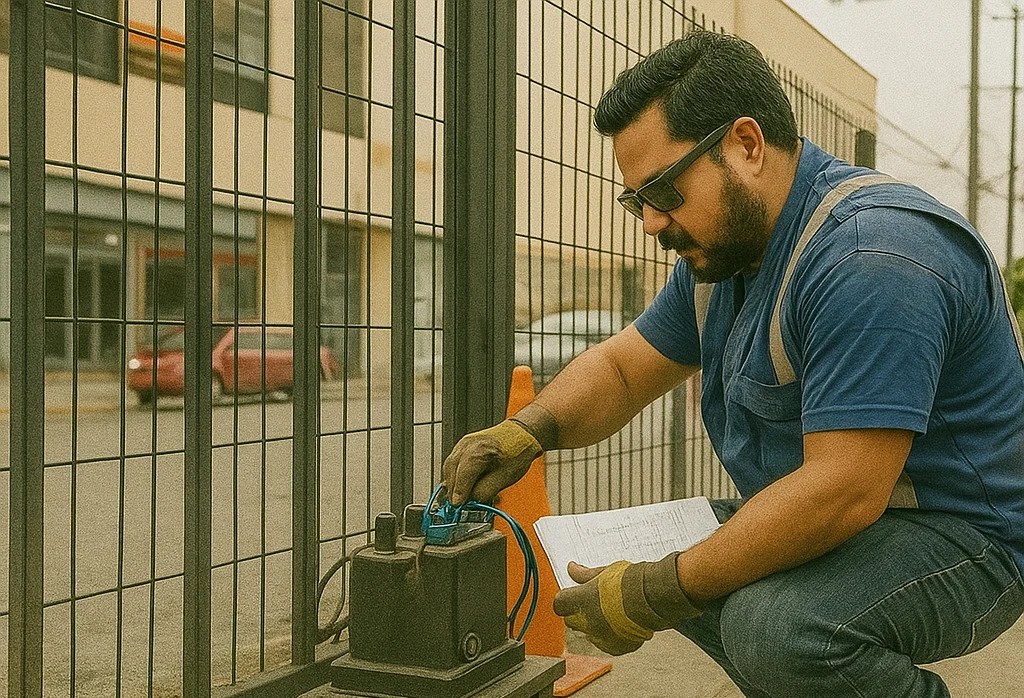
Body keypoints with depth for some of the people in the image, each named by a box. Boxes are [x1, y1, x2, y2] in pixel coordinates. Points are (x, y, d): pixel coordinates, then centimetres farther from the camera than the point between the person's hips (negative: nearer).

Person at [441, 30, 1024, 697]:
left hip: (962, 538, -9)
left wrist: (660, 596, -25)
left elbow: (843, 493, -32)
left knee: (773, 626, -34)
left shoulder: (871, 255, -27)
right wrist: (529, 430, -9)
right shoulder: (721, 247, 5)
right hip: (837, 512, 10)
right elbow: (622, 367, 13)